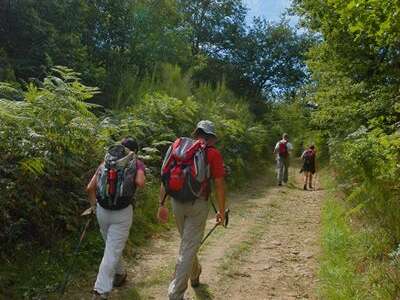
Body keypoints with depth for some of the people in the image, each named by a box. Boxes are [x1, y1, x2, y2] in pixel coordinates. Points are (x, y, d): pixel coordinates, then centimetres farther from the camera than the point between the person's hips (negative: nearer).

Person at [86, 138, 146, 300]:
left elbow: (90, 188, 4)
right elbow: (140, 183, -18)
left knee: (112, 245, 24)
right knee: (112, 251, 1)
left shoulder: (106, 162, 10)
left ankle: (119, 274, 43)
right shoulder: (137, 163, 2)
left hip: (102, 210, 4)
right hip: (122, 212, -4)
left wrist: (94, 205, 18)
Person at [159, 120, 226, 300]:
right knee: (188, 249, 2)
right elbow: (219, 184, -7)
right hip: (198, 204, -5)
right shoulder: (213, 153, -6)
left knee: (187, 242, 25)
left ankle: (195, 275, 46)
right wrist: (221, 211, 3)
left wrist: (161, 205, 12)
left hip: (177, 202, 5)